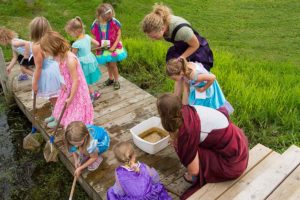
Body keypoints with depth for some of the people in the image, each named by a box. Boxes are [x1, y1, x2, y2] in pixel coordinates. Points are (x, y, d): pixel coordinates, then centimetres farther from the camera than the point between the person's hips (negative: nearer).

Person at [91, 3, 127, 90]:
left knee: (112, 64, -1)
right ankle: (110, 78, 42)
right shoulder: (95, 24, -13)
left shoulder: (114, 22, -19)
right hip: (102, 48, 3)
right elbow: (95, 37, 1)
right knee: (108, 64, 18)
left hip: (113, 47, -3)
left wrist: (114, 46, -18)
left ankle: (116, 80, 21)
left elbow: (119, 35, -11)